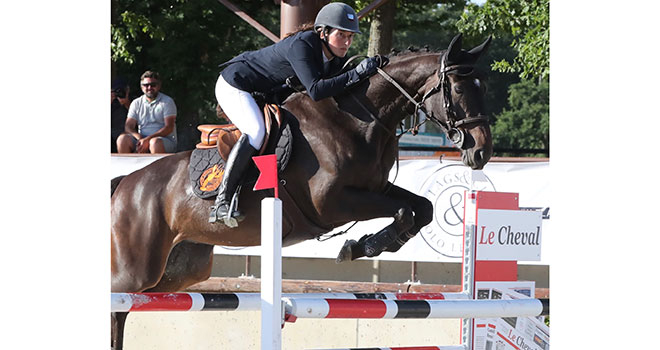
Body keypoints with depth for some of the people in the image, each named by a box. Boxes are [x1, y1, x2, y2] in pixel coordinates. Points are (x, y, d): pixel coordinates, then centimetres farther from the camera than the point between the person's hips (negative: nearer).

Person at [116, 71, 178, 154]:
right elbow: (128, 126, 7)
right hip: (141, 139, 4)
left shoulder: (167, 101, 2)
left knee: (155, 142, -39)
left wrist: (148, 139, -21)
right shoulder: (136, 103, 14)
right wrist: (139, 137, -17)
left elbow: (169, 128, -9)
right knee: (122, 139, -24)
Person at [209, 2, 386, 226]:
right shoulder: (301, 45, -33)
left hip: (271, 93, 10)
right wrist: (356, 74, -45)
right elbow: (315, 91, -43)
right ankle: (221, 202, -33)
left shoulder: (337, 58, -7)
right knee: (256, 132, -31)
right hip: (234, 85, -10)